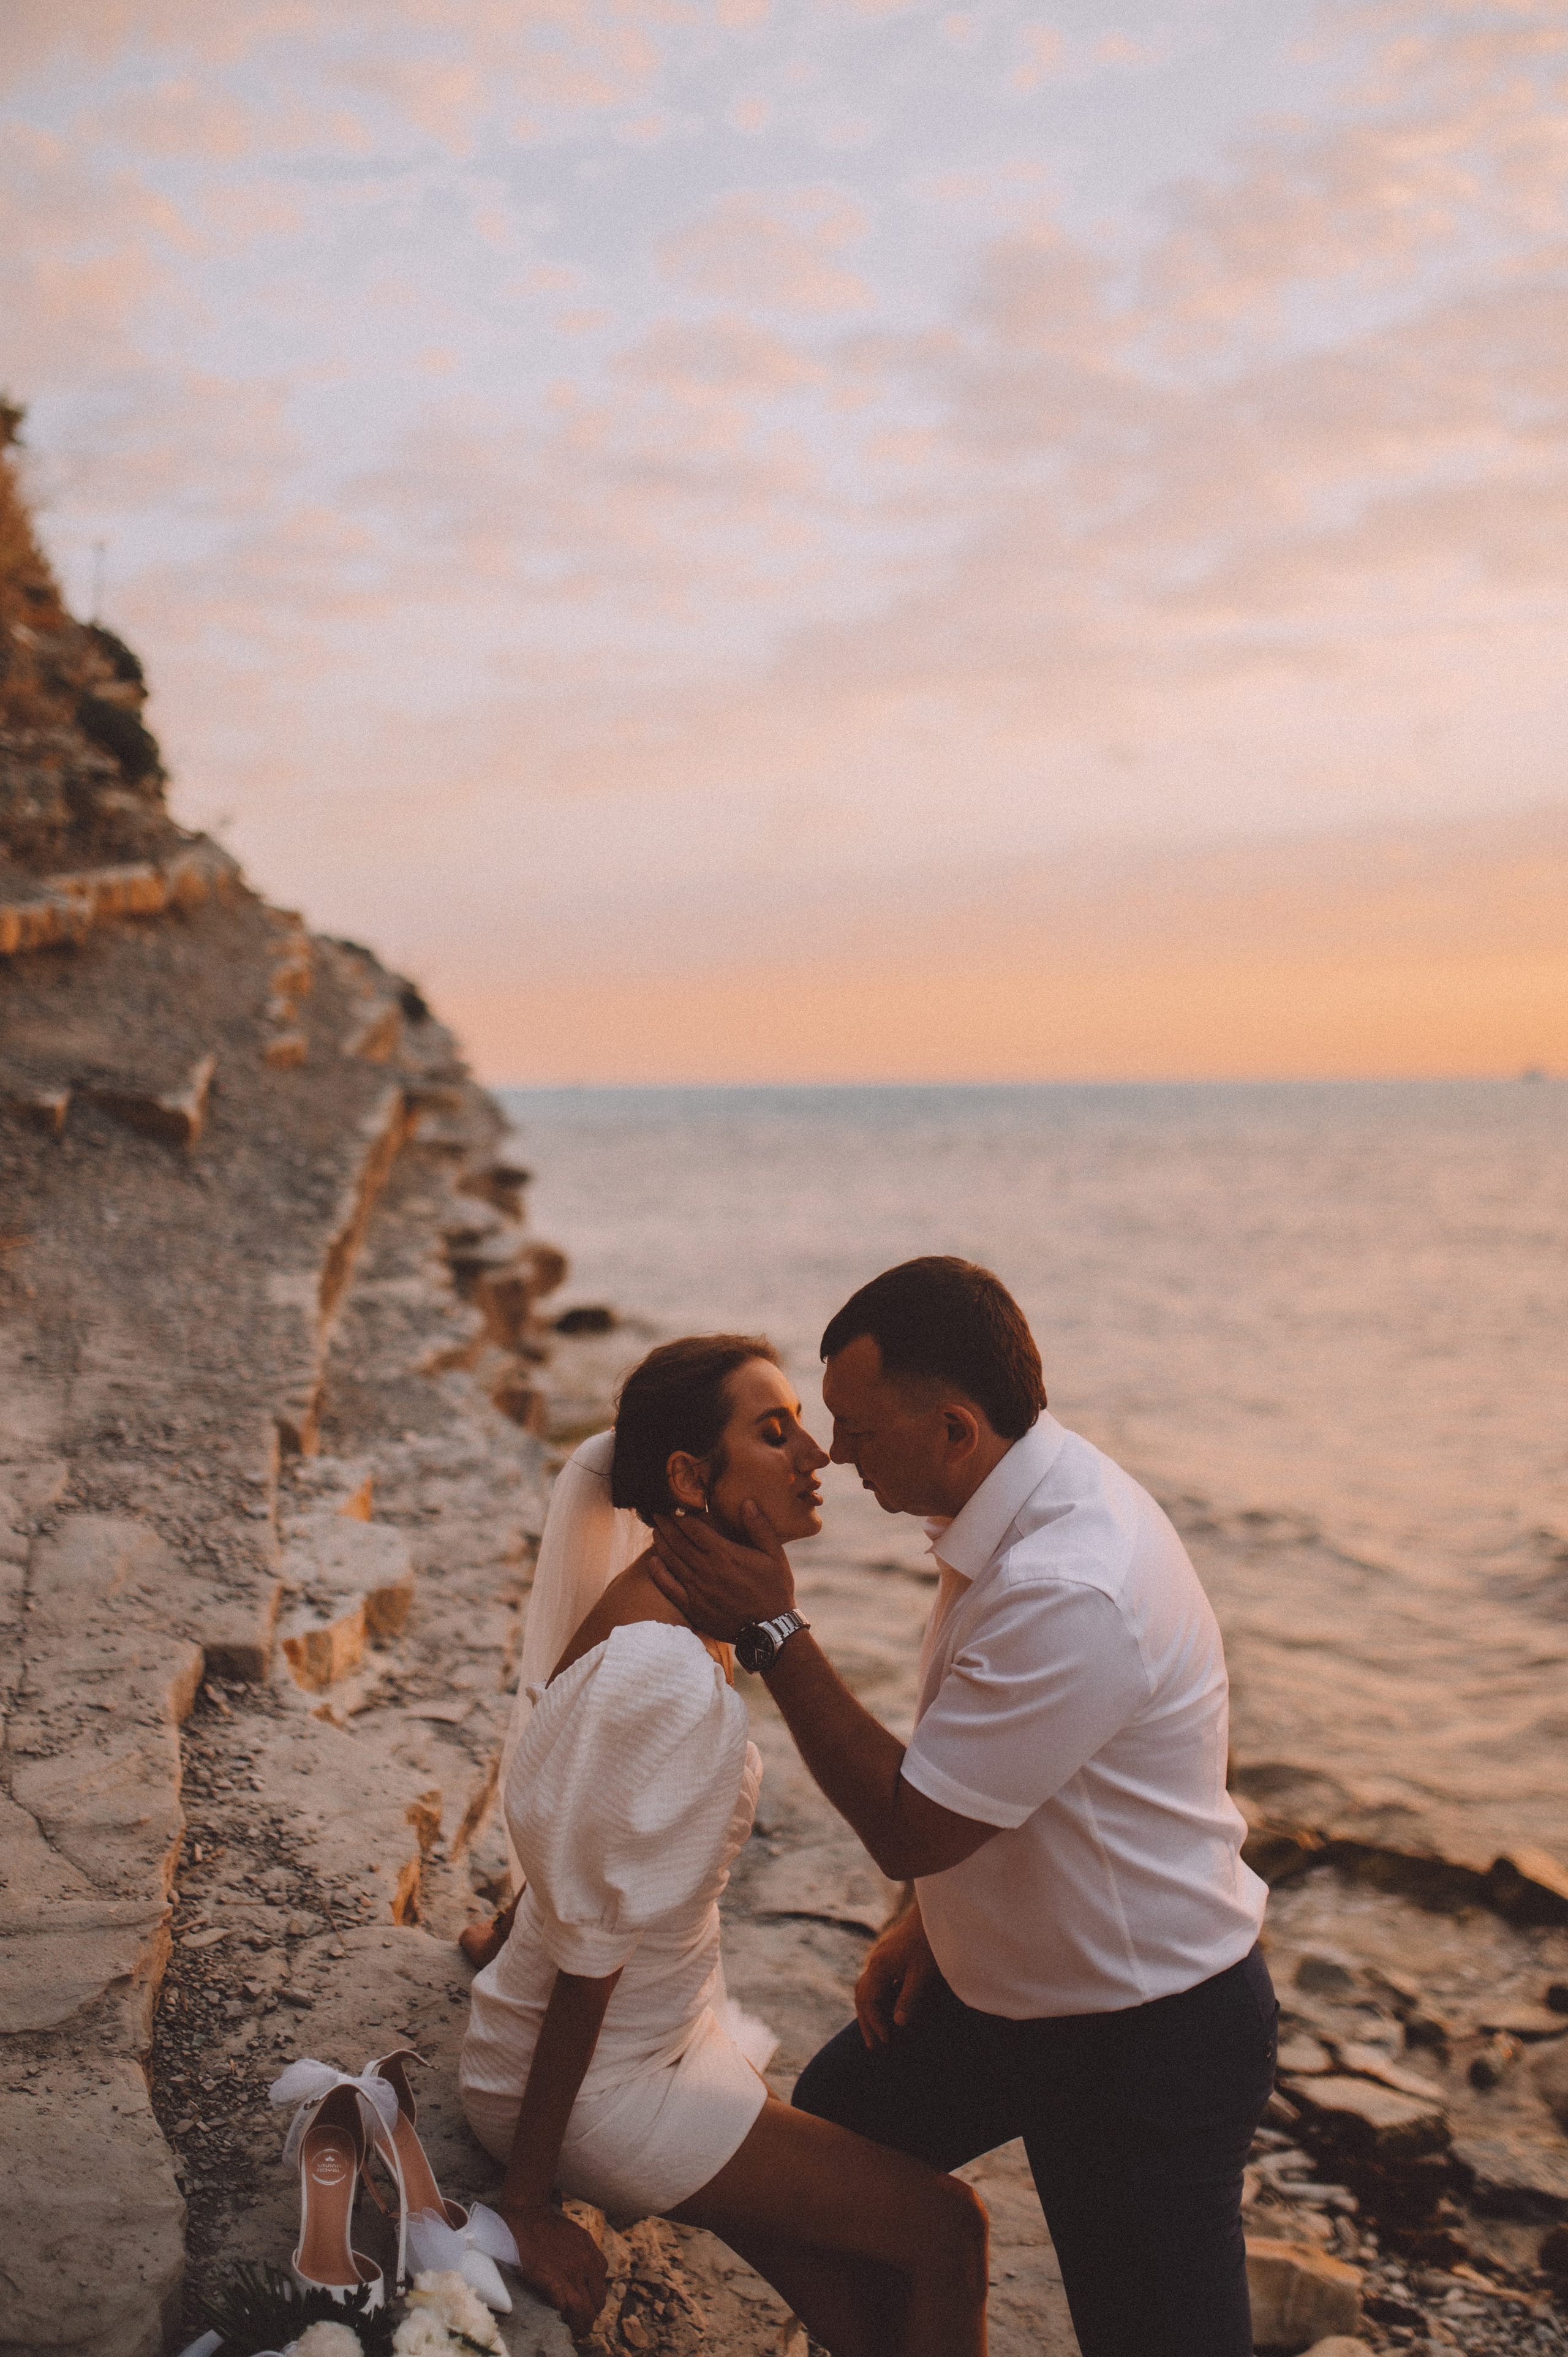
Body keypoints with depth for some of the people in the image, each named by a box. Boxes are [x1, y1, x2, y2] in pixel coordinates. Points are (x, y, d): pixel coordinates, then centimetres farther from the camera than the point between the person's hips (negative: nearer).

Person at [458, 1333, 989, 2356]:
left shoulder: (656, 1602, -1)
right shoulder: (670, 1679, -29)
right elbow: (590, 1948, -25)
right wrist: (528, 2199, -18)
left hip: (667, 2033, 9)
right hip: (597, 2084, -8)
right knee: (945, 2231, -2)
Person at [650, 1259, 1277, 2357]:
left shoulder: (1072, 1593, -35)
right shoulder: (1025, 1502, -4)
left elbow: (907, 1828, -26)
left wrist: (773, 1630, -21)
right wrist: (929, 1922, 10)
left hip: (1150, 2038, -9)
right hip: (1002, 1982, 9)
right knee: (825, 2140, 20)